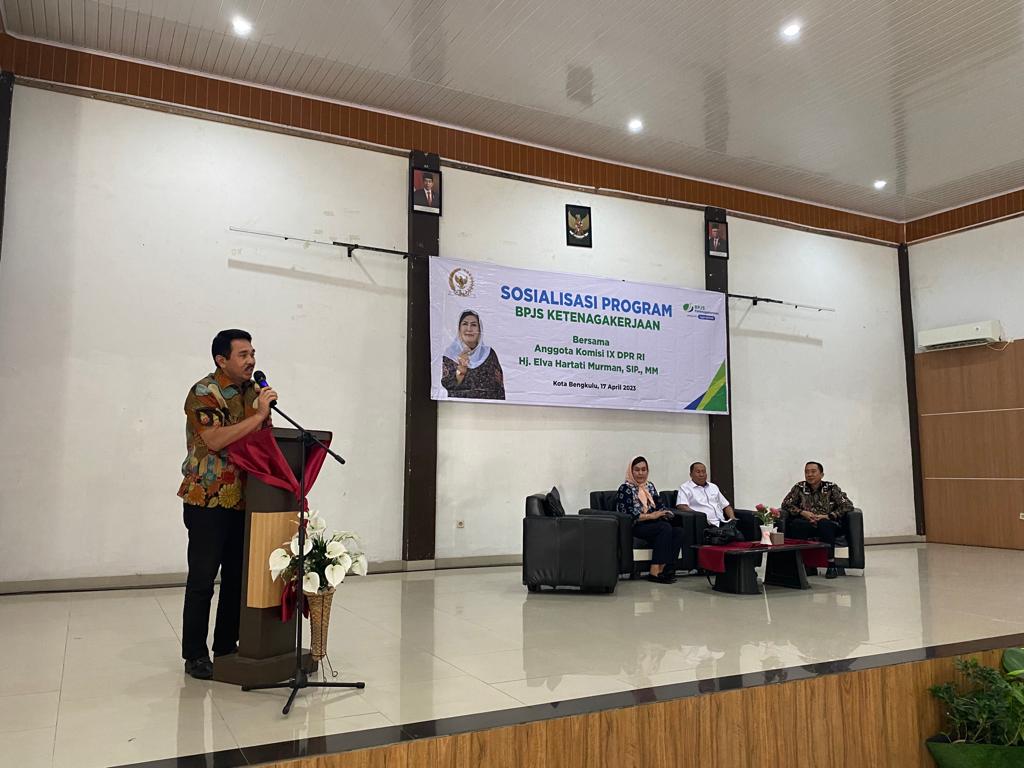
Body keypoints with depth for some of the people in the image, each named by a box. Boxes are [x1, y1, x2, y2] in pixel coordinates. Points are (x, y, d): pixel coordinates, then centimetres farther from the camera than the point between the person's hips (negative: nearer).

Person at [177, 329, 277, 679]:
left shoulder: (254, 393, 11)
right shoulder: (203, 393, -10)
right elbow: (215, 440, -23)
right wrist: (258, 415, -23)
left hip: (245, 501, 6)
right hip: (208, 501, -6)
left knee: (237, 578, 11)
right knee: (202, 580, 2)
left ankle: (226, 647, 24)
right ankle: (194, 655, 14)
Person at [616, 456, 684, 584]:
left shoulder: (650, 486, 19)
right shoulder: (625, 488, -3)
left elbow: (659, 505, 19)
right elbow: (627, 515, -13)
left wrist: (665, 512, -5)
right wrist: (650, 516, -17)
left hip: (653, 526, 7)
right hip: (634, 528, -7)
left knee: (678, 531, -21)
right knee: (665, 528, -31)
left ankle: (666, 568, -25)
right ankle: (655, 572, -31)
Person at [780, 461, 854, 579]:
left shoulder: (831, 488, 6)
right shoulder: (799, 488, 11)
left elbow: (848, 506, -2)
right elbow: (786, 504, 9)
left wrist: (827, 516, -13)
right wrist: (802, 512, -8)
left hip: (828, 524, -1)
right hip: (806, 525, 1)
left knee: (824, 524, -37)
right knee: (795, 524, -32)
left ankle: (831, 564, -28)